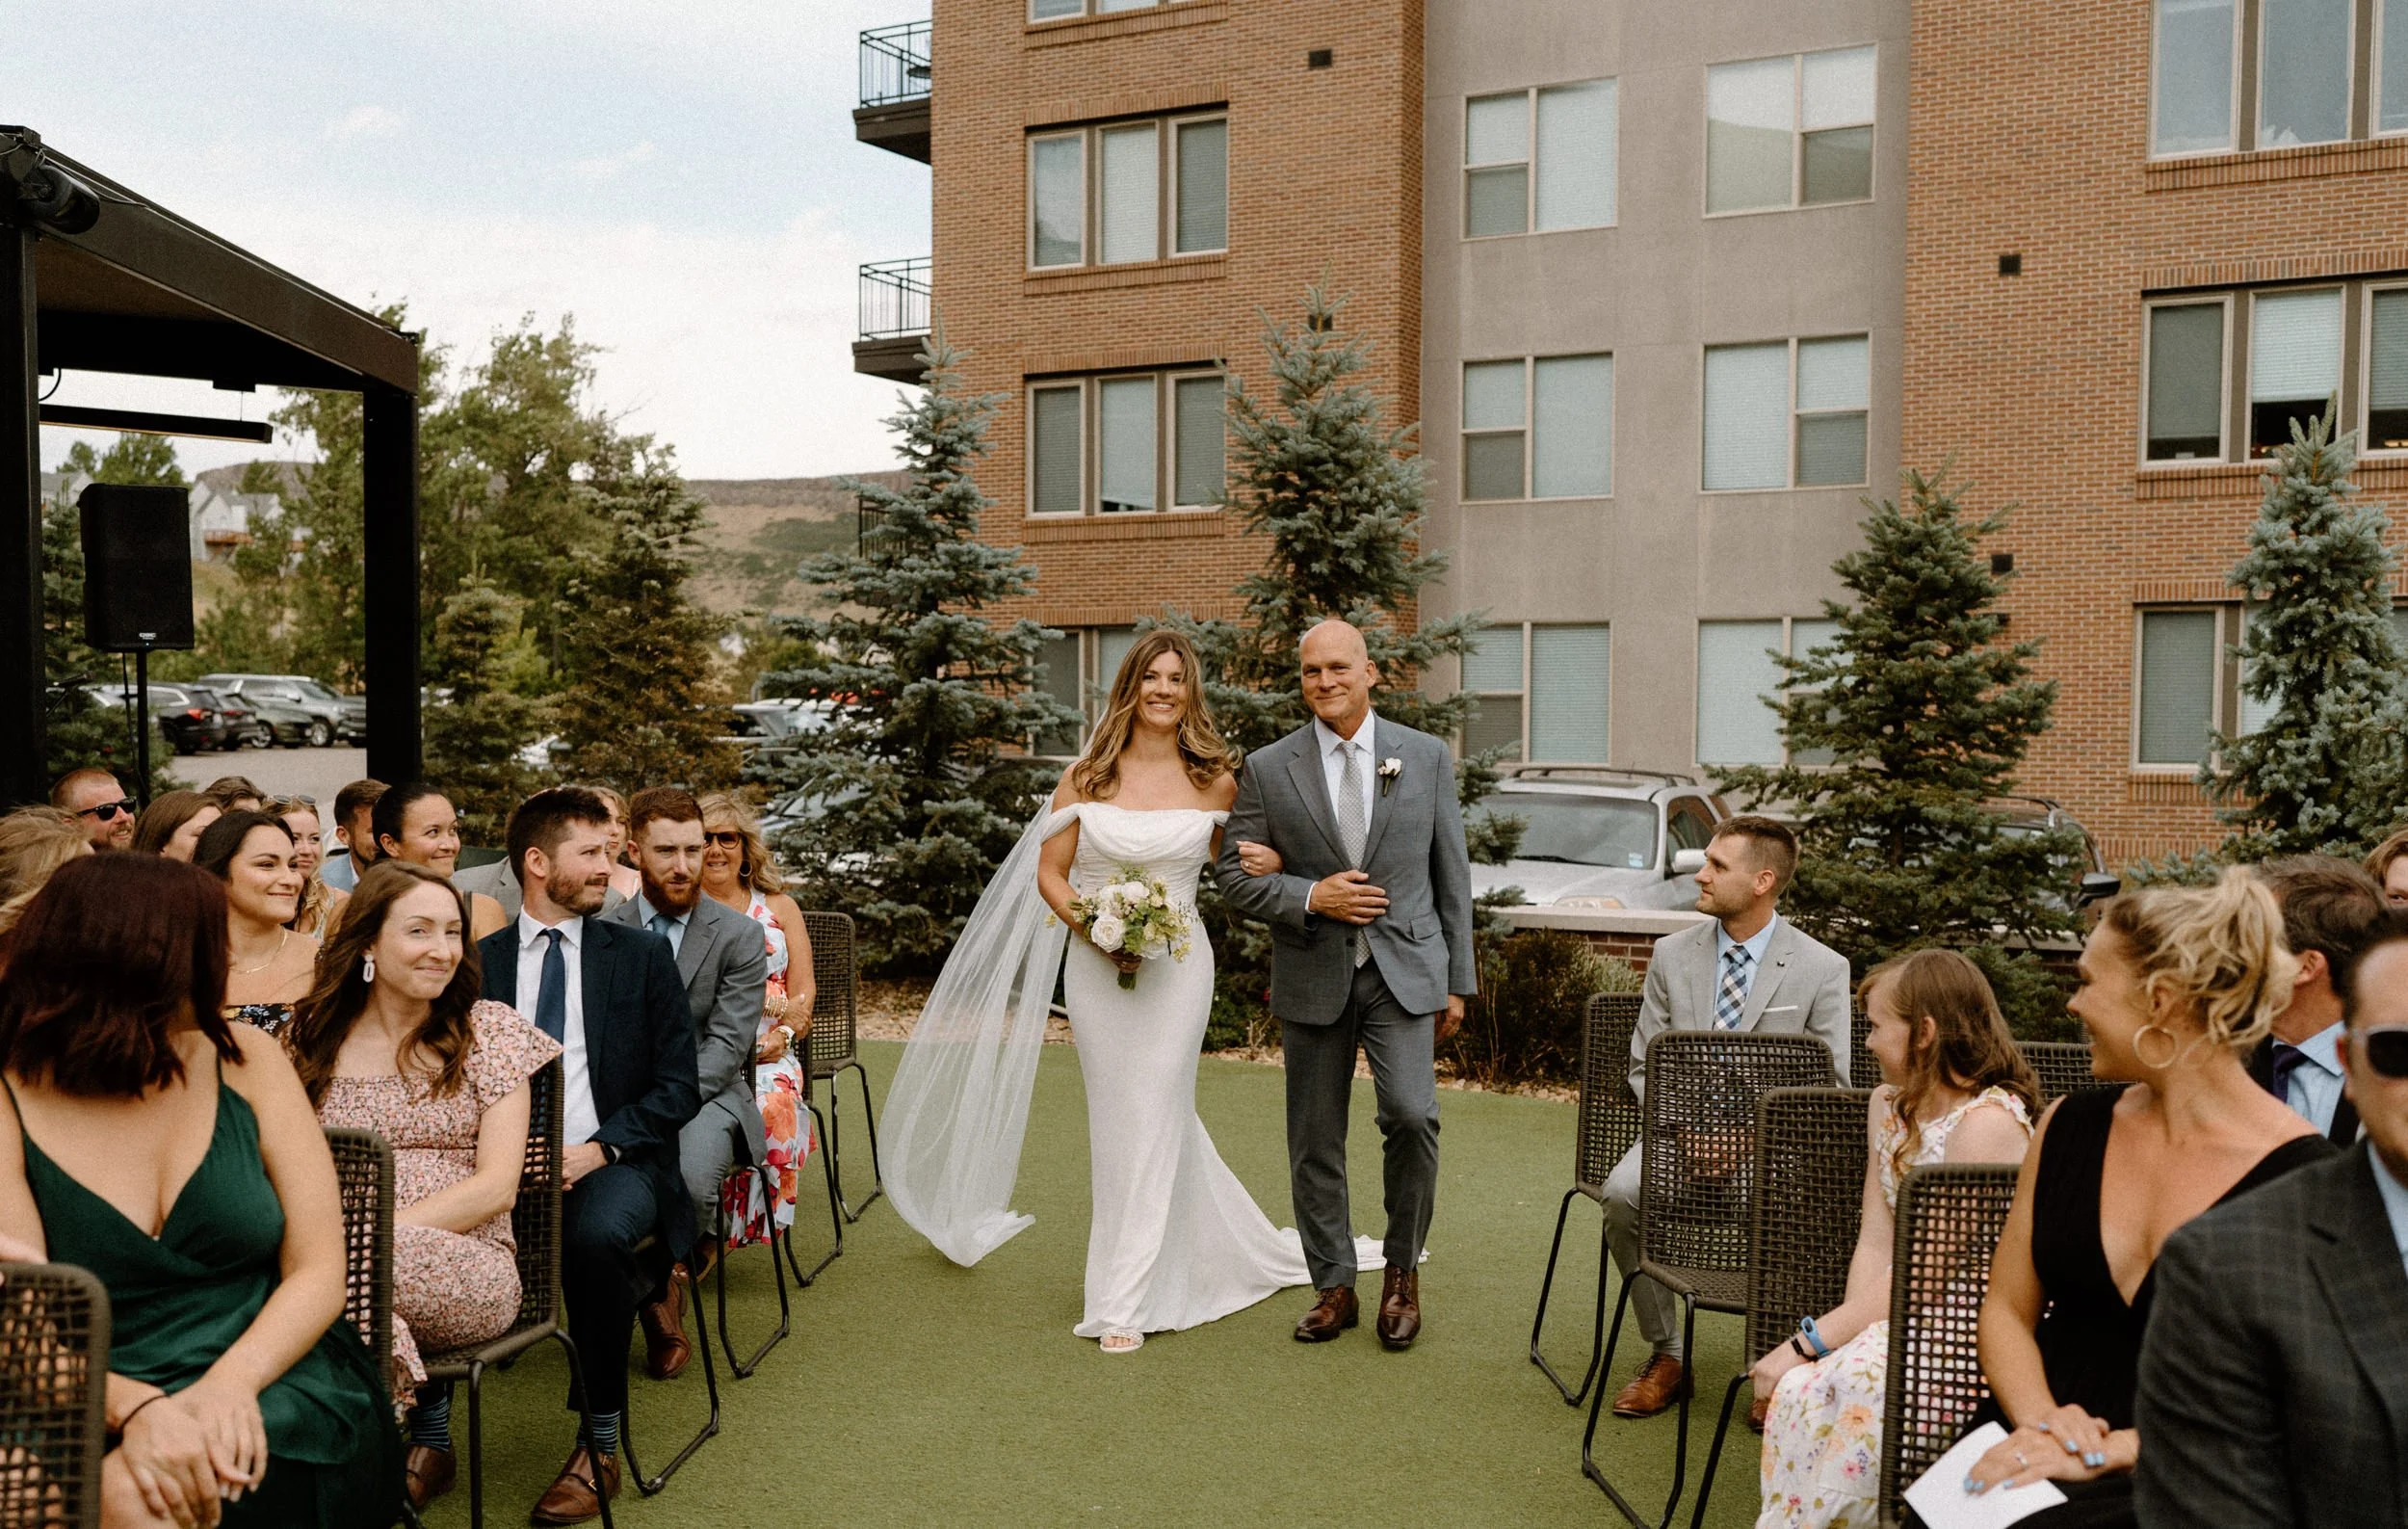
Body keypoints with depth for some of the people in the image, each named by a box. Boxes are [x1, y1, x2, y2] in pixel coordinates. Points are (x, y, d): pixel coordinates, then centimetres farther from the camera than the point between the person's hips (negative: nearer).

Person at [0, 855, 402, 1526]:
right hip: (101, 1412, 0)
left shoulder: (245, 1060, 4)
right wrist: (135, 1408, -29)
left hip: (274, 1380, 0)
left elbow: (317, 1273, 0)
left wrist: (228, 1384, -18)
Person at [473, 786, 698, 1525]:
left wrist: (599, 1148, -12)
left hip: (612, 1161, -2)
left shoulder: (642, 954, 7)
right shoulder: (480, 960, 11)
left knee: (594, 1235, -34)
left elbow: (678, 1086, 2)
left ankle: (600, 1446, -18)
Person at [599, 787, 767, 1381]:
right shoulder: (603, 932, 8)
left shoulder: (738, 935, 0)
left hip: (707, 1093, -2)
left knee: (690, 1173, -34)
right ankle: (659, 1290, -7)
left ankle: (672, 1263, 1)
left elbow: (726, 1046, -7)